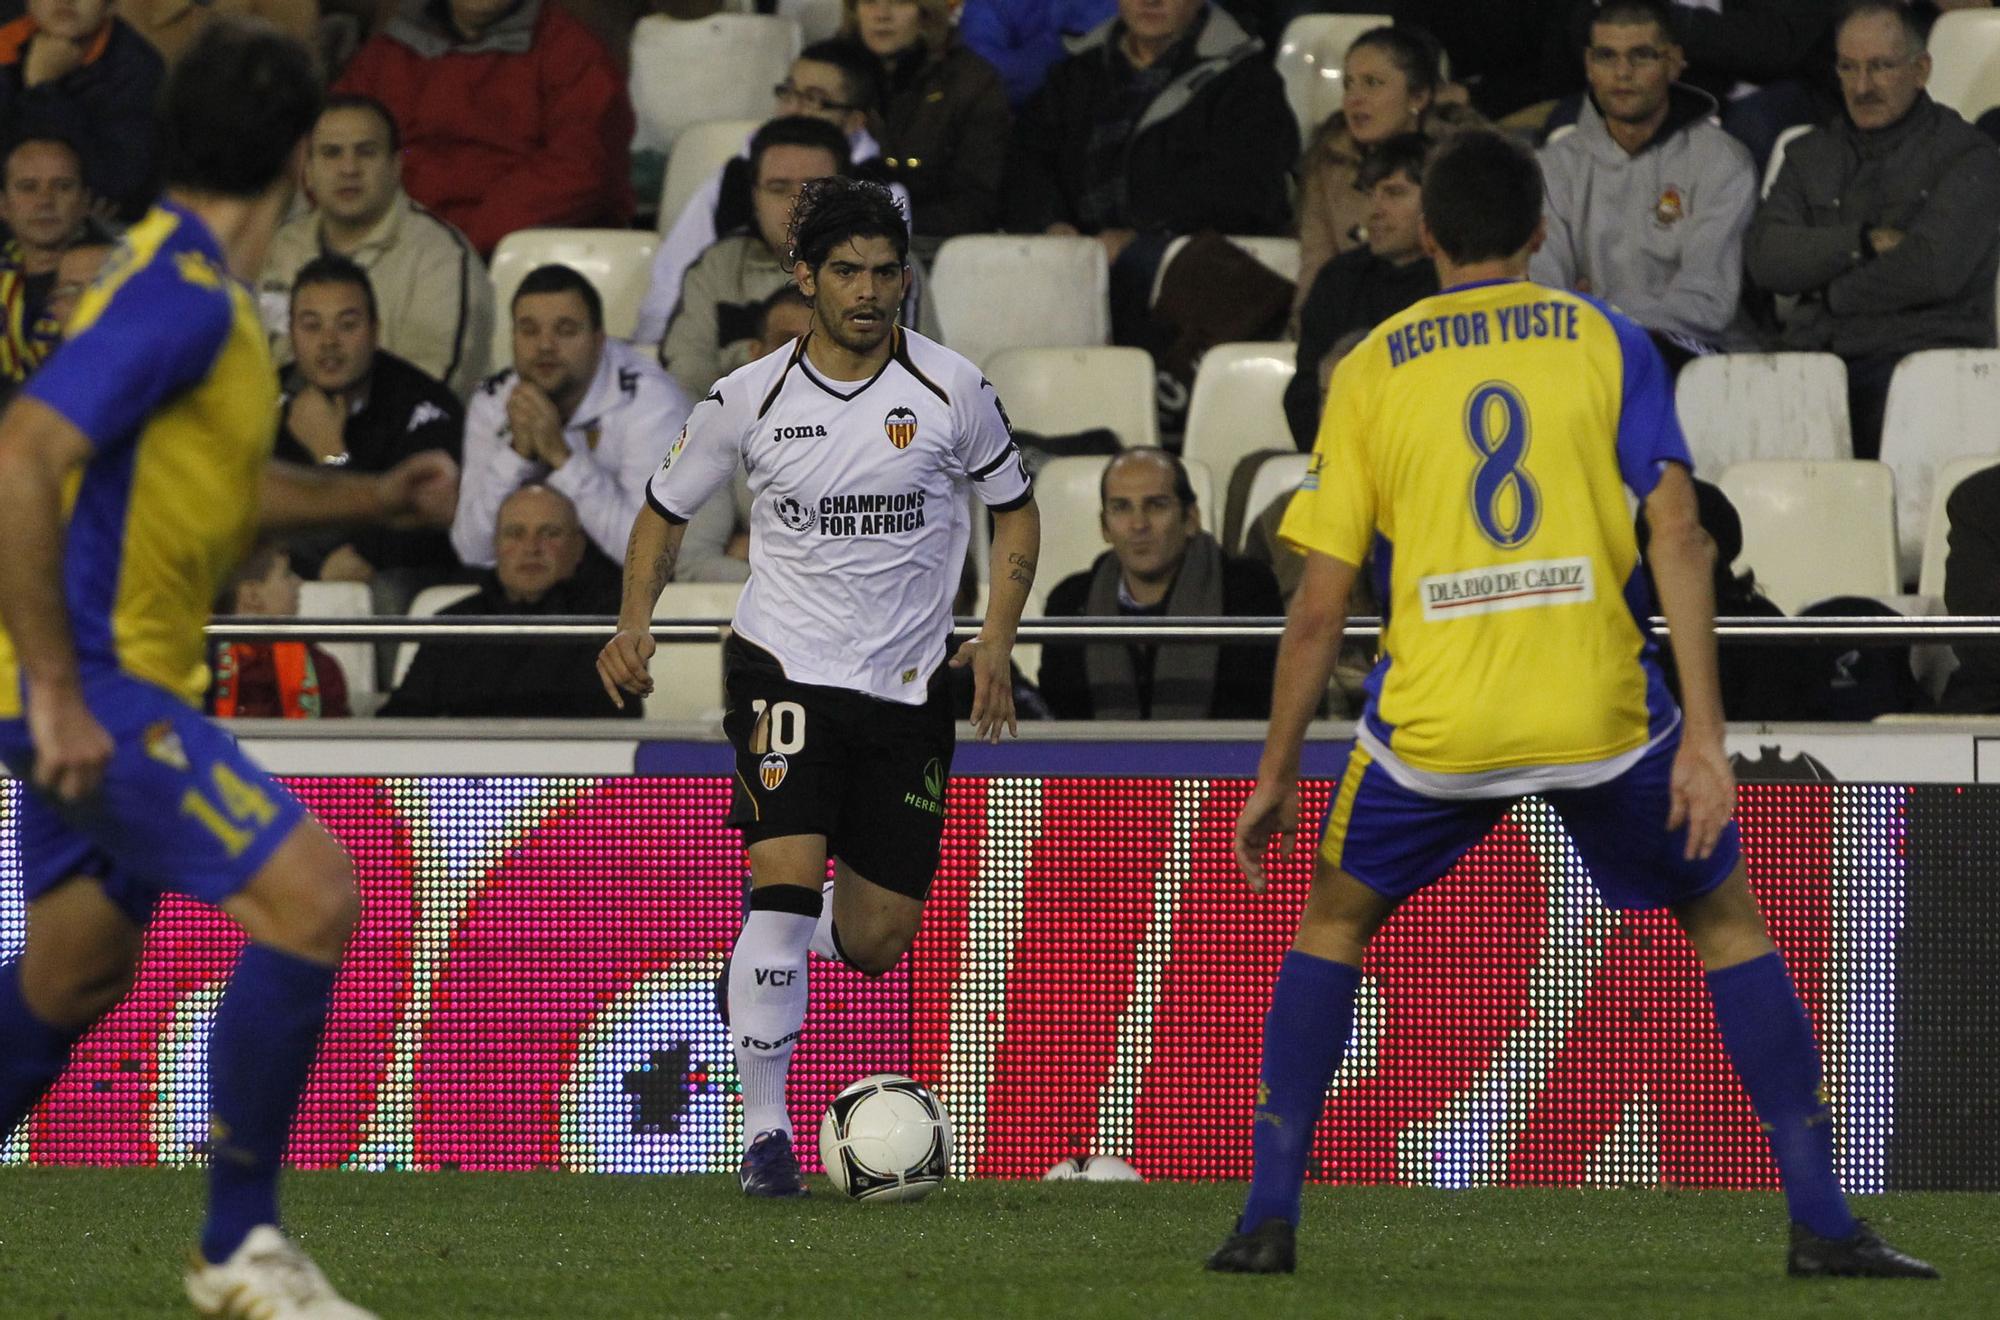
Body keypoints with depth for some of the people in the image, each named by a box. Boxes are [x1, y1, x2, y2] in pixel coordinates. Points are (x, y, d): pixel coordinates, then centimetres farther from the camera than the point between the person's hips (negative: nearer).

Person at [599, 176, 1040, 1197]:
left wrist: (997, 635, -3)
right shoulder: (751, 399, -2)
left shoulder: (951, 389, -2)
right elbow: (666, 509, 12)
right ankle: (765, 1130, -14)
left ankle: (762, 965, 39)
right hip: (785, 665, -2)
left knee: (877, 943, 2)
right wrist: (634, 621, -5)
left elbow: (1014, 510, 11)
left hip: (909, 686, 2)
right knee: (787, 875, -23)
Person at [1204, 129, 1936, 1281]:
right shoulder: (1606, 341, 7)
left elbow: (1321, 606, 6)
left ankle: (1270, 1218, 15)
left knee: (1336, 917, 24)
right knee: (1727, 918, 18)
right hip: (1601, 704, 0)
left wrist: (1275, 779, 15)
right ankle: (1823, 1222, 9)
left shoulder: (1370, 371, 9)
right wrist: (1704, 737, -7)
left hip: (1435, 717, 0)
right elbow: (1677, 533, -5)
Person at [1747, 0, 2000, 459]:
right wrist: (1863, 244, -7)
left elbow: (1936, 269, -10)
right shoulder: (1810, 154, 22)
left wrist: (1829, 295, -1)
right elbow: (1765, 257, 6)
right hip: (1816, 358, 4)